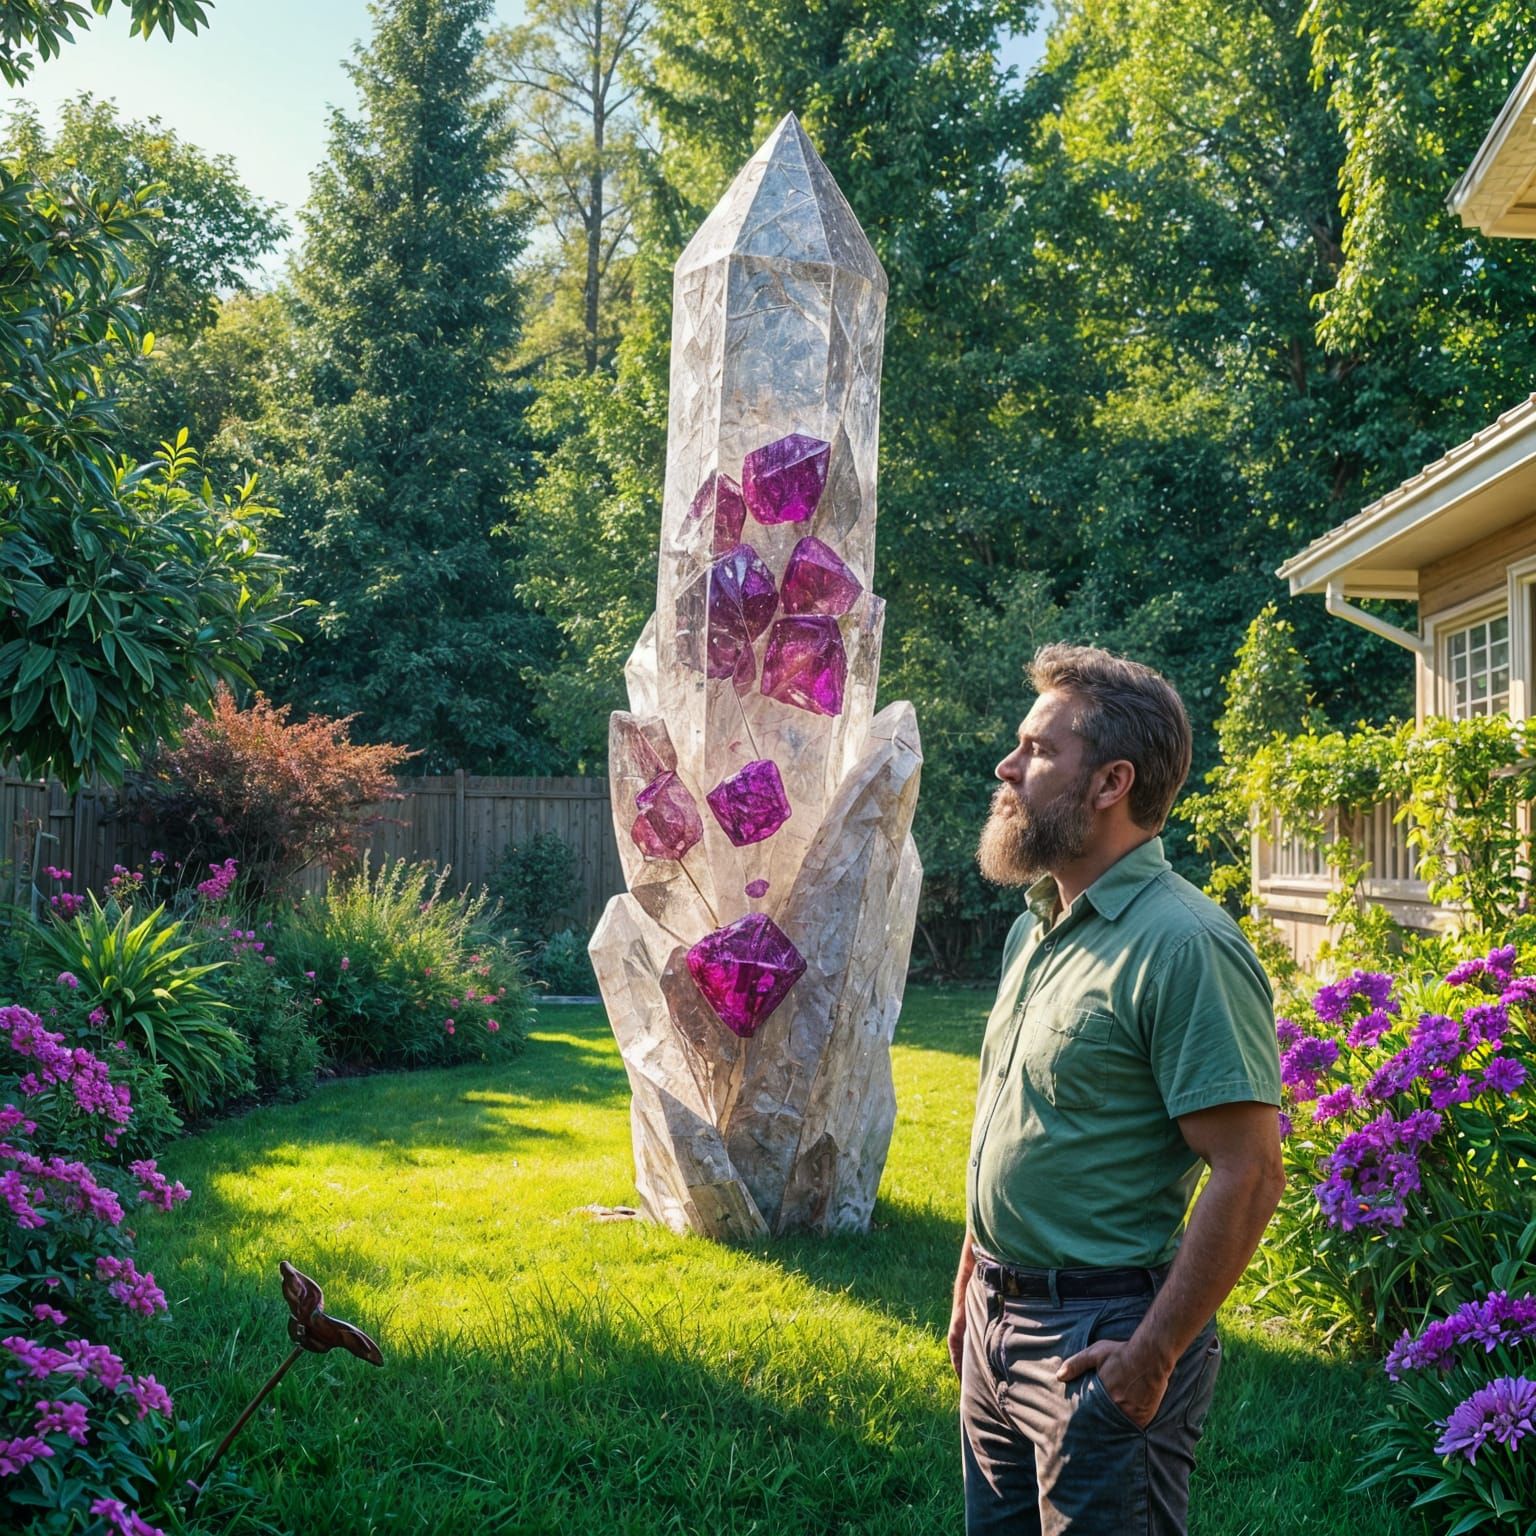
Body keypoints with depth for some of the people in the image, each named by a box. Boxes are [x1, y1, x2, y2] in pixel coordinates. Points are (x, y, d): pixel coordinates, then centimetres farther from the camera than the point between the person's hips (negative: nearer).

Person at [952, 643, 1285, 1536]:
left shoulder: (1184, 945, -20)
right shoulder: (1034, 929, 10)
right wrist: (972, 1285, 17)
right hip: (997, 1322, 9)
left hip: (1101, 1338, -9)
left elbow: (1250, 1173, -22)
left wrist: (1153, 1356, -21)